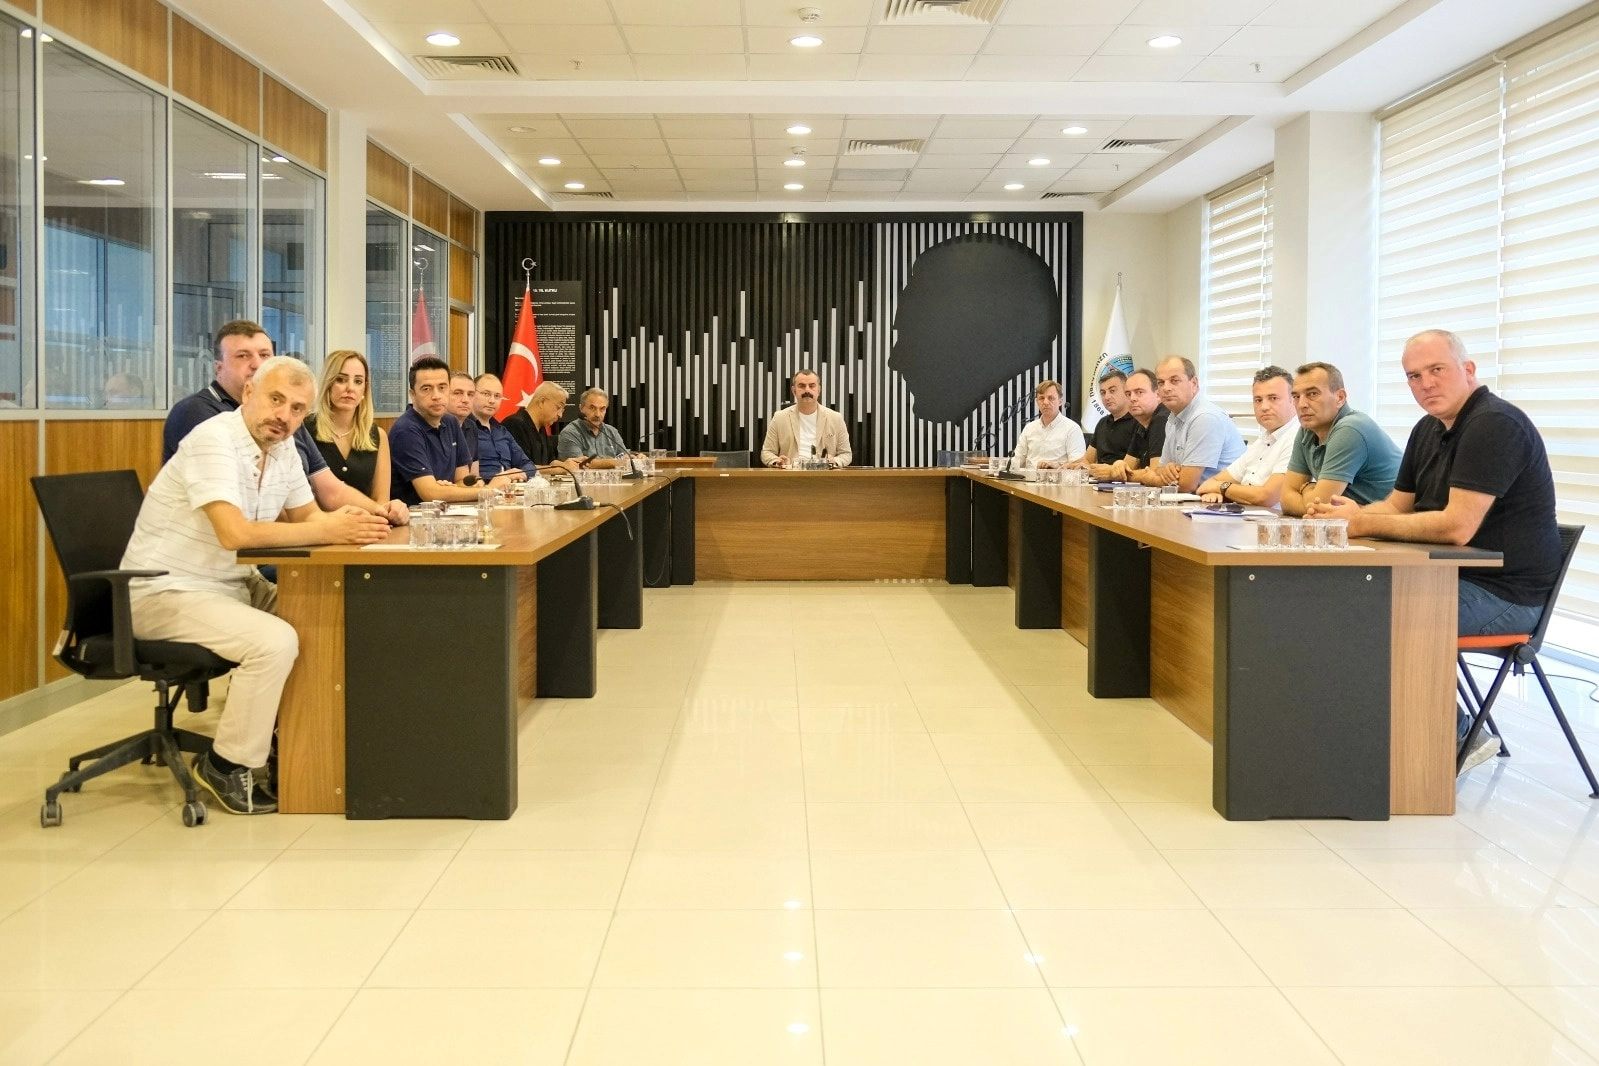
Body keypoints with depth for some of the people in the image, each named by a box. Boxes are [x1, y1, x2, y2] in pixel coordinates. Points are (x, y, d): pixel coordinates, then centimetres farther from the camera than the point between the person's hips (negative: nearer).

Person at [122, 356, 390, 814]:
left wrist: (348, 522, -16)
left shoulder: (282, 446, 4)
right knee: (275, 641, -28)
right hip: (167, 592, -8)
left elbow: (307, 514, 8)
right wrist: (327, 530, -30)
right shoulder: (215, 439, -22)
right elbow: (234, 533, -33)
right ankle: (227, 766, -9)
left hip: (233, 585, 9)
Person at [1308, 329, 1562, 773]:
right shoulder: (1429, 430, 13)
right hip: (1456, 578, 10)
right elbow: (1397, 506, 15)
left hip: (1503, 593, -10)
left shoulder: (1495, 425, -18)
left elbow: (1457, 527, -26)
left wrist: (1365, 524, -21)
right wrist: (1354, 512, -8)